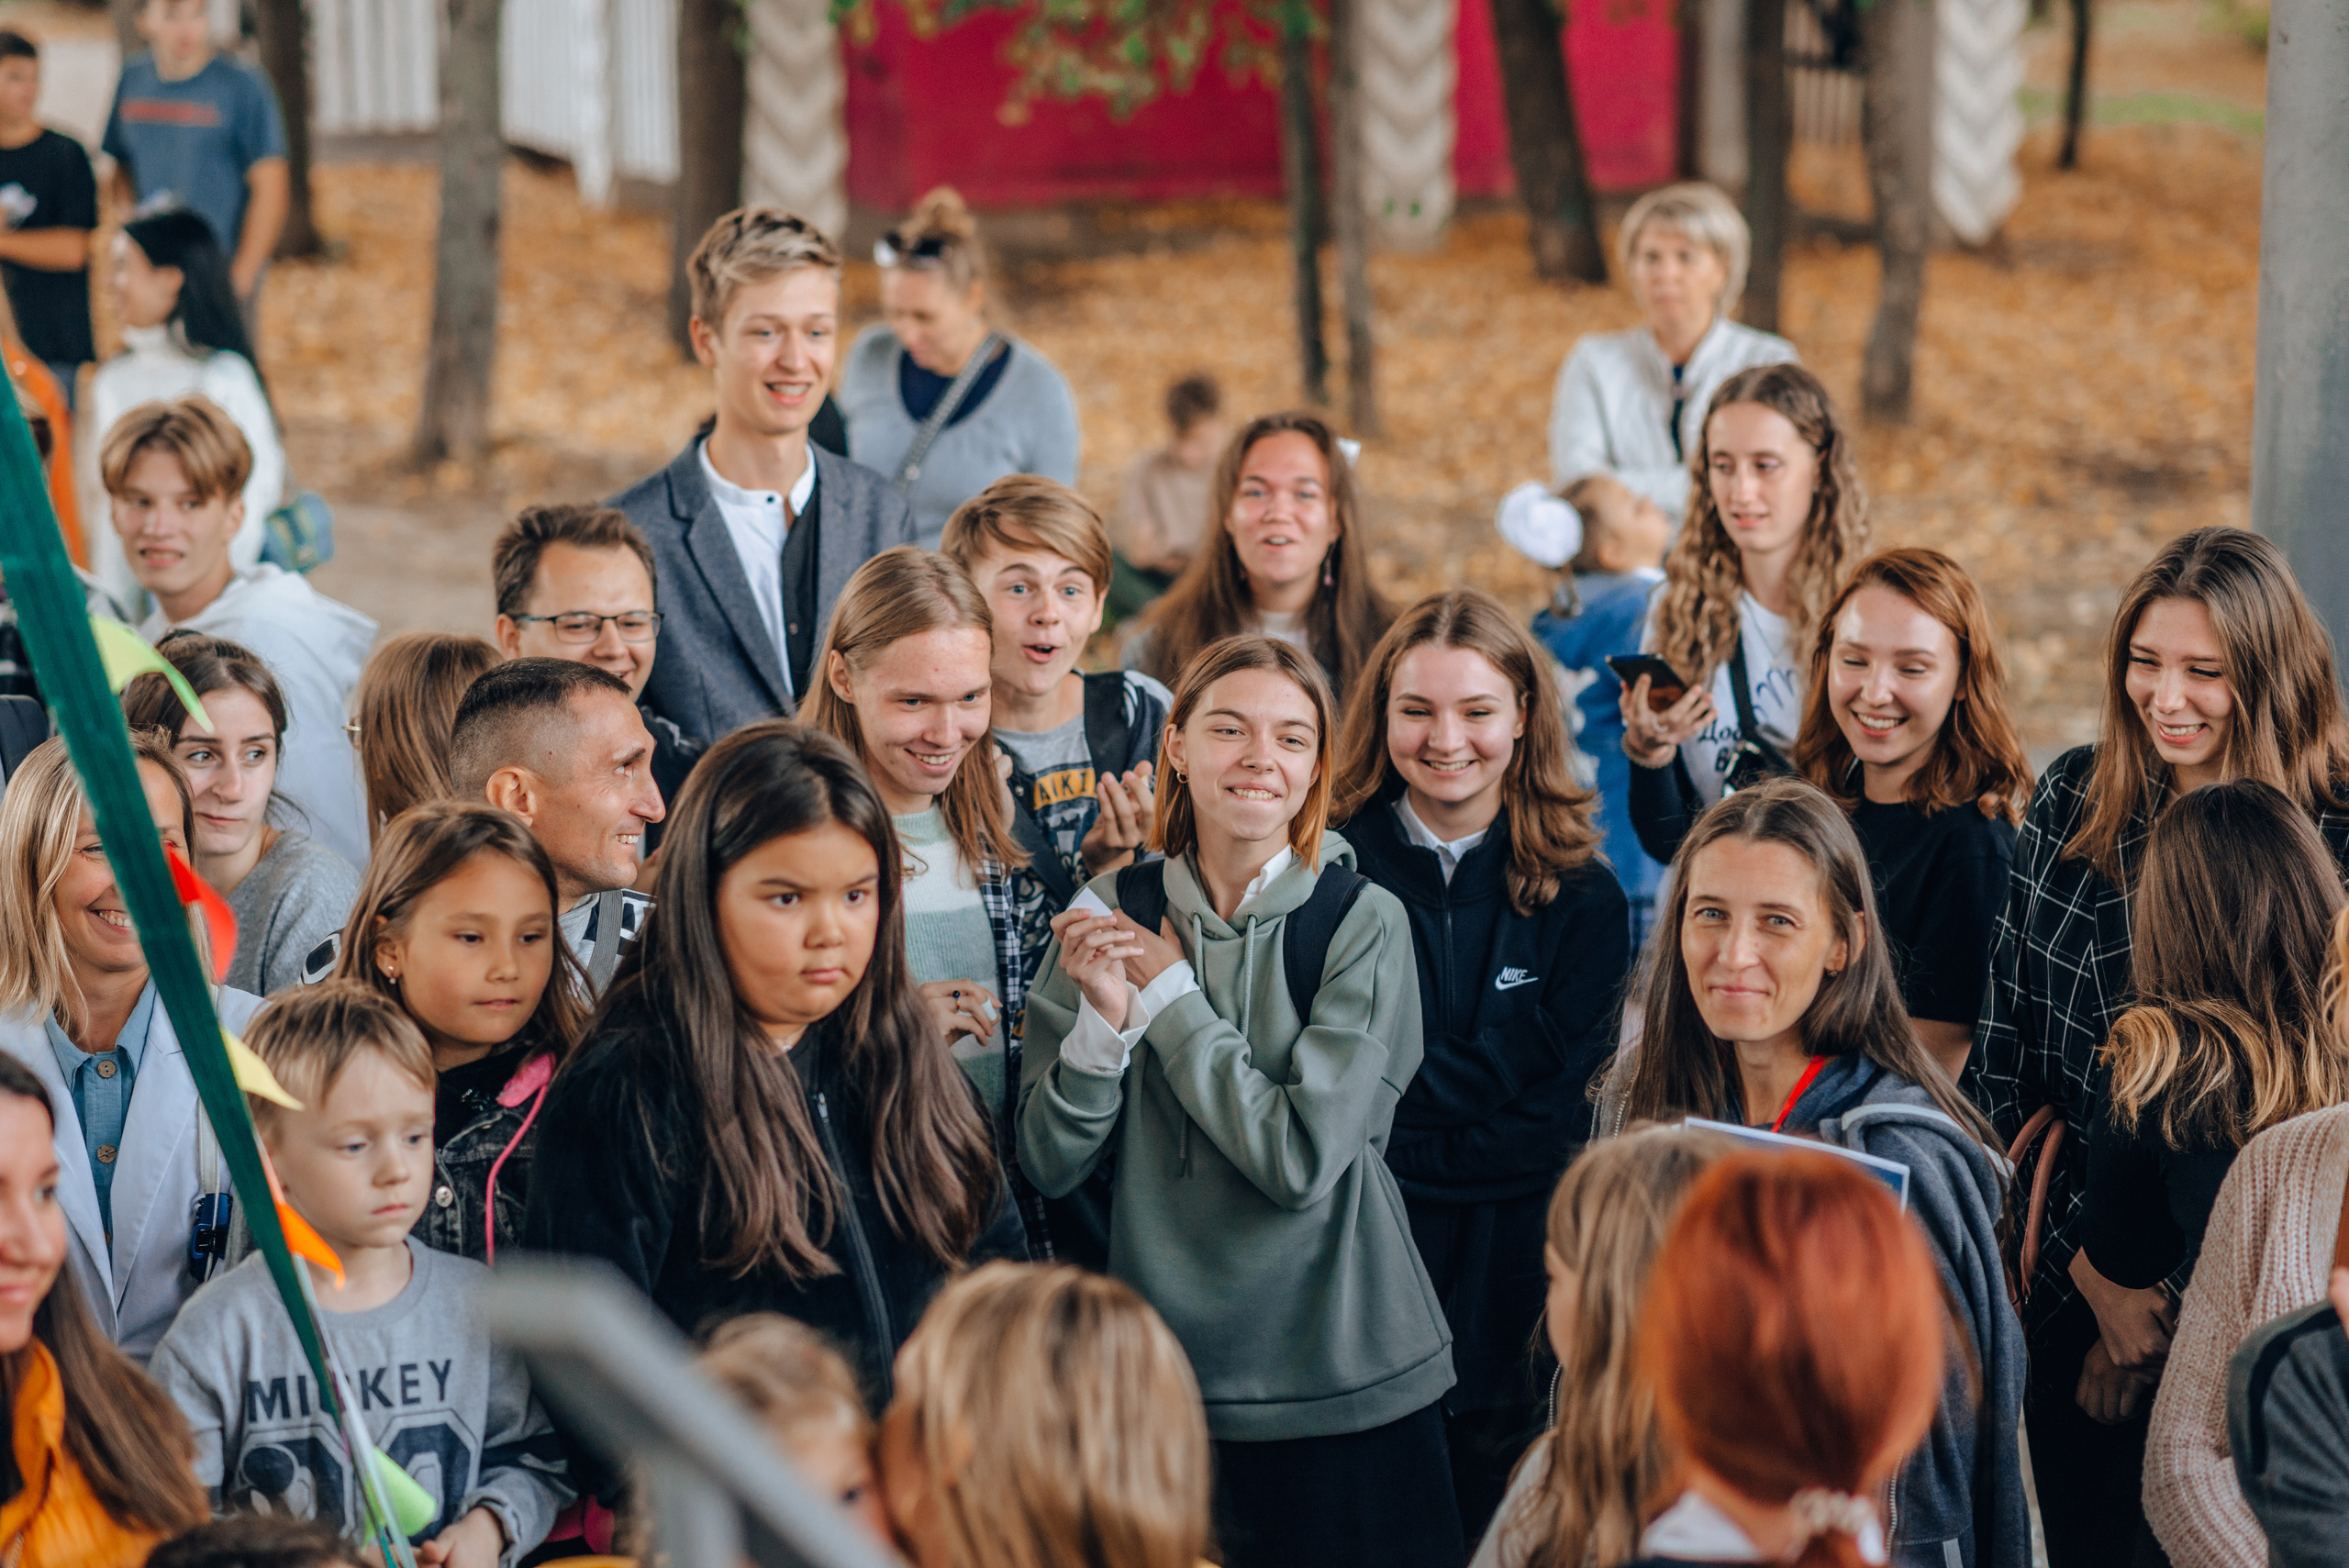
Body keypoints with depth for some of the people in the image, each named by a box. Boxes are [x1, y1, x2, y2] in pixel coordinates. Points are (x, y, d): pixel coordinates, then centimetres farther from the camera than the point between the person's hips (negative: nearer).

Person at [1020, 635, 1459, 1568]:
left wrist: (1169, 993, -12)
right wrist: (1105, 1016, -17)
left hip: (1344, 1385, -2)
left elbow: (1303, 1159, -18)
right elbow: (1051, 1166, -1)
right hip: (1162, 1378, 2)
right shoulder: (1110, 915, 0)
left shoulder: (1364, 922, -8)